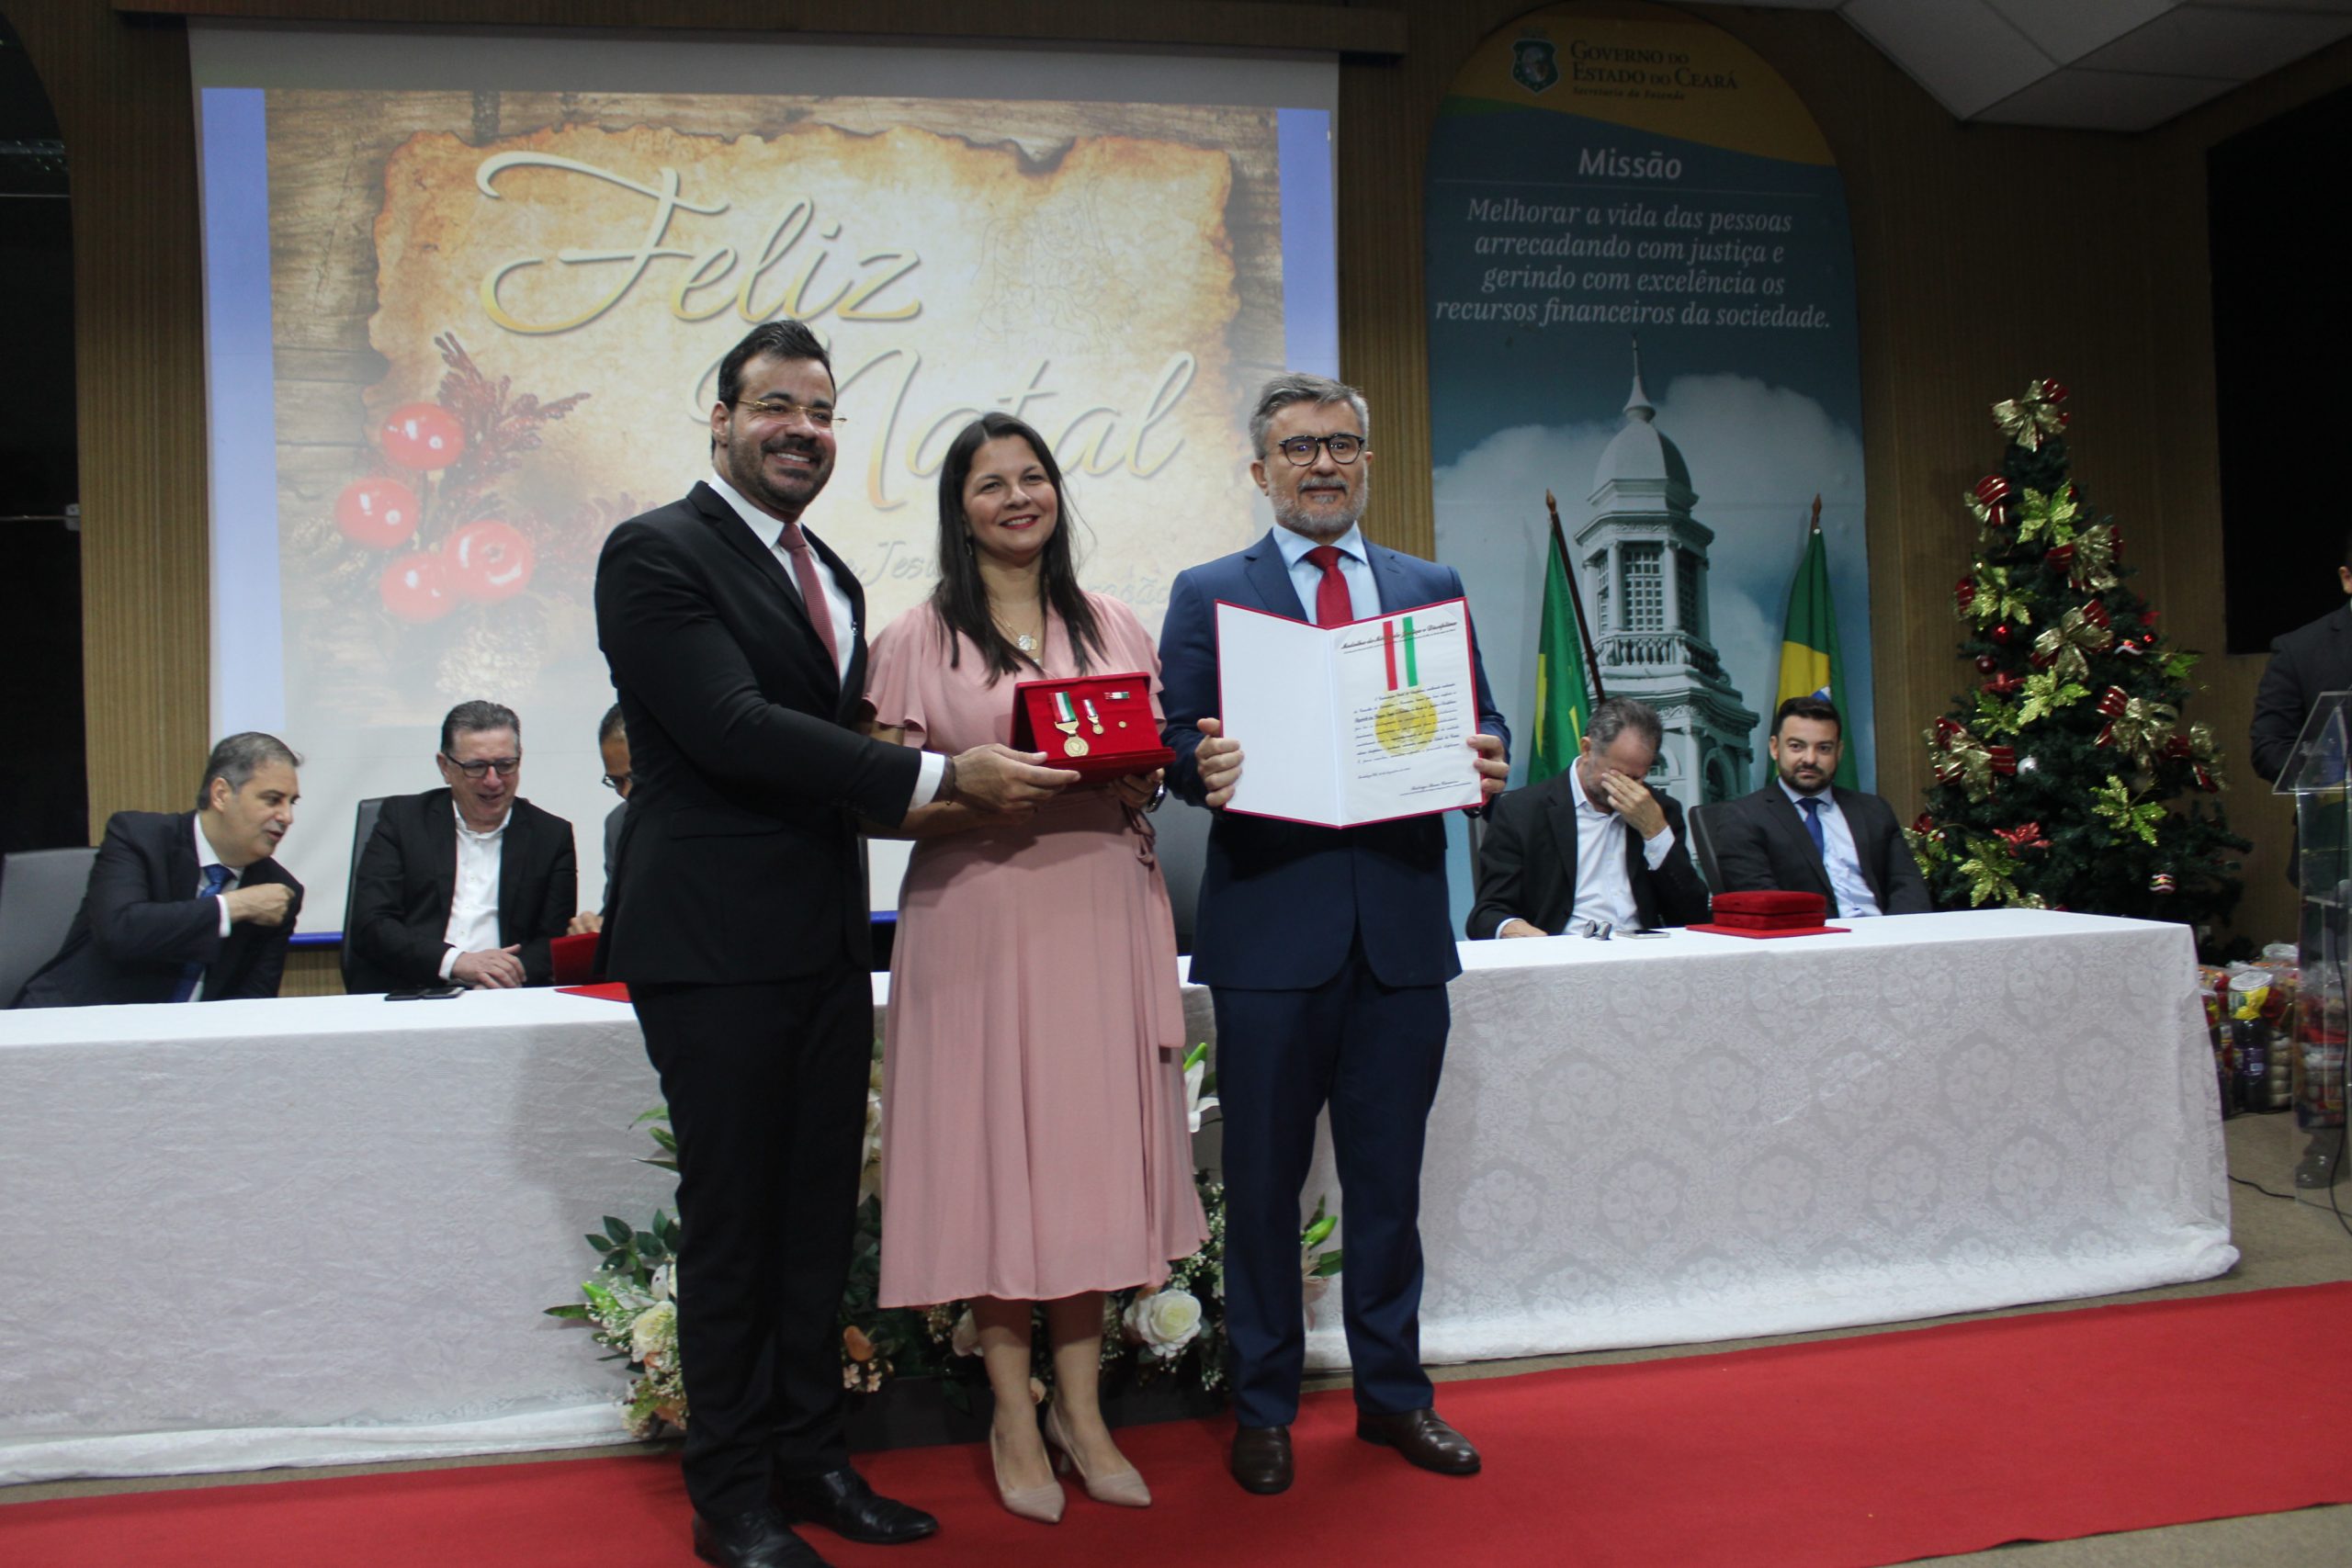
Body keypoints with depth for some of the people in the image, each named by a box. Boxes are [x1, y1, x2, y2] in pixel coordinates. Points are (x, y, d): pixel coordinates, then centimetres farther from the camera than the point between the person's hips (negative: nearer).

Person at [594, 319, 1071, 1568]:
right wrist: (944, 777, -24)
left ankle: (810, 1457, 29)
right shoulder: (655, 553, -10)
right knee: (732, 1222, 4)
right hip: (716, 948, -7)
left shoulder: (829, 575, 17)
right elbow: (733, 728, -22)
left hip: (826, 944, 8)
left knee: (819, 1218, 14)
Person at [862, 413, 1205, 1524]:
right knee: (992, 1152, 1)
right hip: (977, 921, -3)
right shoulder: (915, 641, 3)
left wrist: (1133, 776, -3)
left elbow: (1159, 769, 18)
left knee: (1089, 1145, 6)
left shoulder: (1116, 629, 13)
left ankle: (1080, 1409, 19)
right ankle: (1014, 1418, 16)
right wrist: (980, 793, -18)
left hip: (1103, 914, 3)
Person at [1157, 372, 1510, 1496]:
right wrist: (1203, 768, -24)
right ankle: (1263, 1406, 23)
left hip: (1403, 927, 3)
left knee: (1389, 1179, 13)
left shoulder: (1433, 590, 13)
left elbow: (1477, 726, 10)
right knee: (1263, 1182, 7)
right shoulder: (1207, 595, 5)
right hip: (1269, 928, -2)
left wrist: (1487, 763, -12)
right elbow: (1179, 742, -2)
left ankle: (1392, 1392, 29)